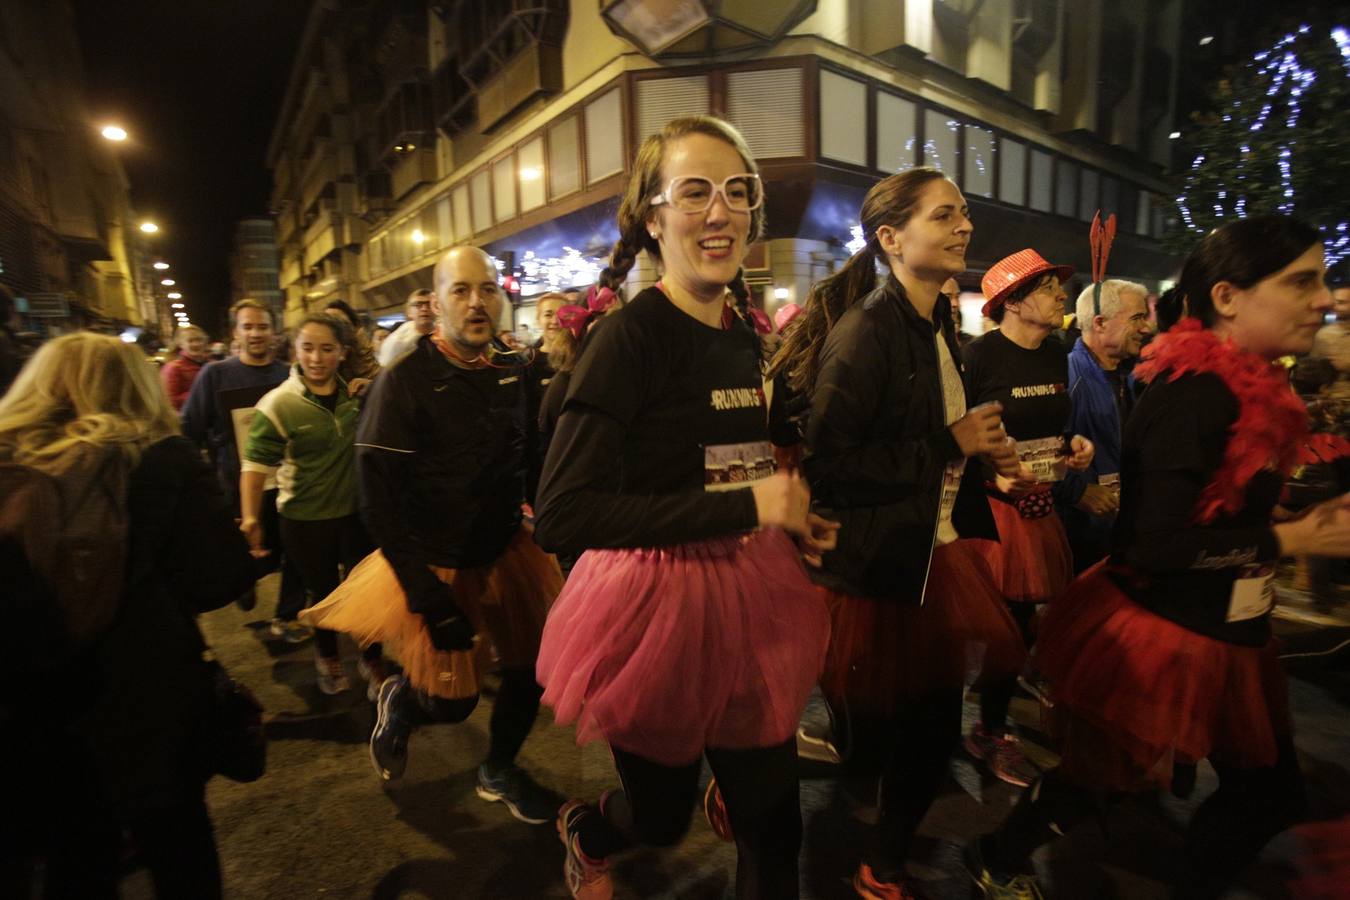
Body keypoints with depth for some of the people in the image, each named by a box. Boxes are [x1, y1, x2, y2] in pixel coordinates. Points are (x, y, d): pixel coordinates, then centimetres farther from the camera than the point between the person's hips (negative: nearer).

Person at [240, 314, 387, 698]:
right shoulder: (277, 404, -14)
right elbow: (256, 465, -13)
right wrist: (251, 518, -18)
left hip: (358, 512, 2)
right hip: (305, 521, -2)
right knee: (322, 592, 18)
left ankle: (372, 660, 32)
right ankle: (327, 656, 44)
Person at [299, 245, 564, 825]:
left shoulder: (512, 371, -1)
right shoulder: (405, 380, -16)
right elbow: (379, 498, -17)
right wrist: (427, 593, -20)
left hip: (506, 553, 5)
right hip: (434, 565, -5)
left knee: (532, 667, 11)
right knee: (451, 701, 5)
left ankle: (499, 772, 39)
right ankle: (396, 701, 42)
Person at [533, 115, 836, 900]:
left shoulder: (746, 335, 6)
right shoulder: (632, 336, -17)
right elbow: (563, 514, -26)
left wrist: (793, 516, 1)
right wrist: (746, 506, -25)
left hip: (746, 594, 6)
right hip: (656, 604, -5)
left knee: (774, 820, 15)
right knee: (662, 816, 20)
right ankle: (584, 831, 56)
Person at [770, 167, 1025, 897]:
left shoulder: (938, 327, 11)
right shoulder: (863, 334, -18)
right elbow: (827, 467, -25)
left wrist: (982, 452, 7)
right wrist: (951, 444, -20)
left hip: (934, 554, 8)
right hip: (874, 568, -8)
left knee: (935, 726, 15)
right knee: (869, 740, 8)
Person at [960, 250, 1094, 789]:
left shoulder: (1056, 357, 10)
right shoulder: (979, 355, -13)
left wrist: (1075, 443, 2)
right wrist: (994, 475, -24)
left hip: (1040, 506, 7)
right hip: (990, 506, -7)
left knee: (1019, 623, 13)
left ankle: (992, 728, 33)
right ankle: (988, 735, 23)